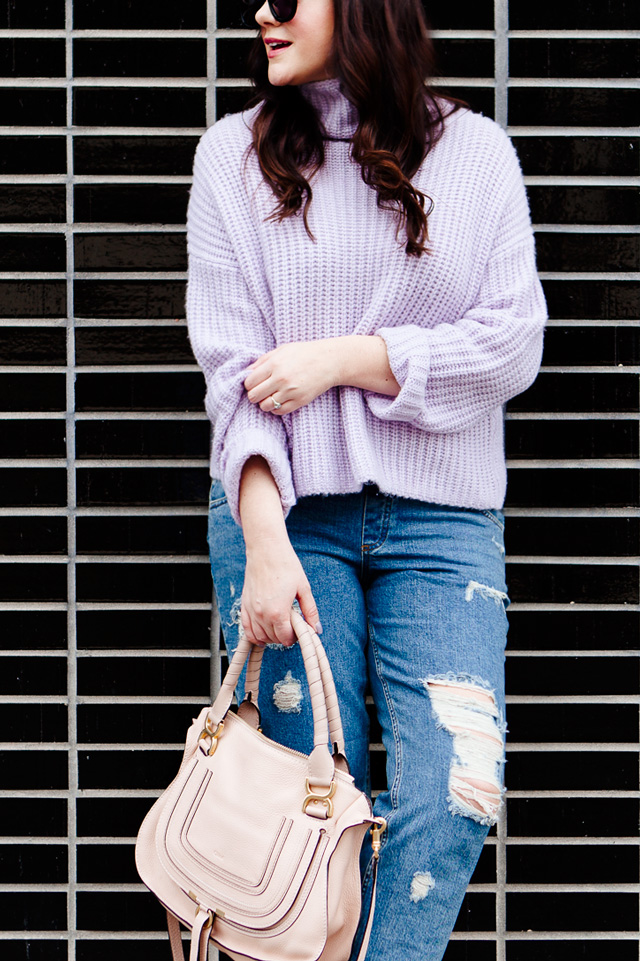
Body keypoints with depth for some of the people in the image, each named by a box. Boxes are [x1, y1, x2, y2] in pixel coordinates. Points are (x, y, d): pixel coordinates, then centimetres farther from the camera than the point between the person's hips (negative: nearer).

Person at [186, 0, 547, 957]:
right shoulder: (235, 153, 5)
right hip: (287, 509, 0)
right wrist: (264, 541, -14)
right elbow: (233, 364, -3)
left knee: (449, 803, -9)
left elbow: (513, 343, -1)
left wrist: (345, 358, -10)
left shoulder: (475, 151, 5)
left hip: (441, 518, 0)